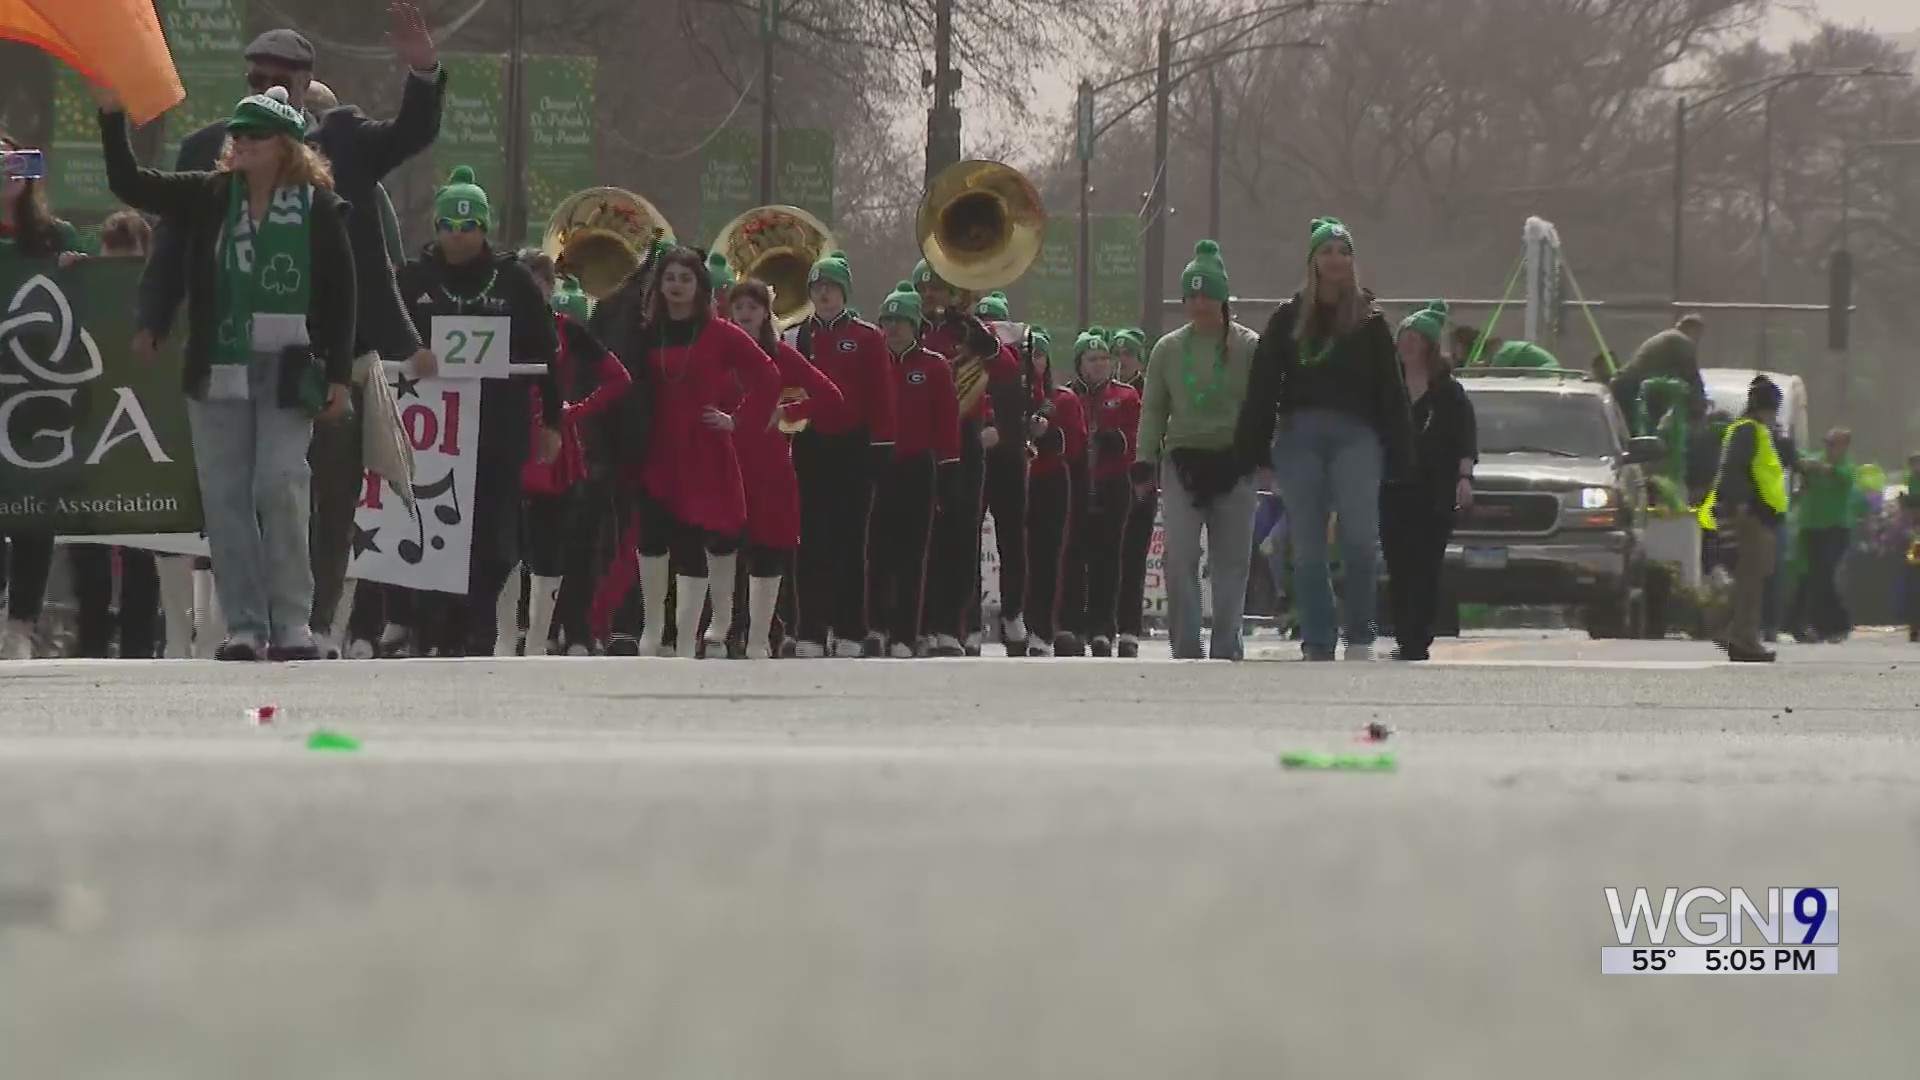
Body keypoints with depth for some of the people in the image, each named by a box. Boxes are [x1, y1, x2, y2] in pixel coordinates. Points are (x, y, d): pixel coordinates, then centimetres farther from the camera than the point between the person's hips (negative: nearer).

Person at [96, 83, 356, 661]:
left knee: (280, 488, -12)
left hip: (288, 375, -4)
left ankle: (292, 624, -6)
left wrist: (339, 377, -2)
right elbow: (128, 182, 4)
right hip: (218, 374, 4)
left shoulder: (319, 208, -1)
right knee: (224, 496, 2)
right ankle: (243, 626, 6)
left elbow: (341, 298, 1)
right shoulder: (208, 197, 7)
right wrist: (112, 115, -8)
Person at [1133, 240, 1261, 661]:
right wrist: (1145, 464, 5)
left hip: (1233, 464, -1)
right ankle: (1185, 647, -4)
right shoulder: (1168, 349, 8)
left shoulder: (1249, 347, -1)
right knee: (1180, 559, -8)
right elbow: (1153, 410, 11)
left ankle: (1226, 647, 10)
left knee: (1232, 561, 3)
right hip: (1183, 462, 1)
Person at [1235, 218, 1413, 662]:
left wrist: (1398, 454, 1)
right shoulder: (1289, 319, 10)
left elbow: (1391, 391, 8)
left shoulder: (1369, 321, 9)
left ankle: (1360, 640, -5)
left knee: (1360, 537, -17)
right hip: (1298, 437, 2)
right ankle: (1318, 646, 6)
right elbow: (1262, 389, 8)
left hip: (1355, 435, -2)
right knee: (1307, 550, 2)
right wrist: (1252, 451, 0)